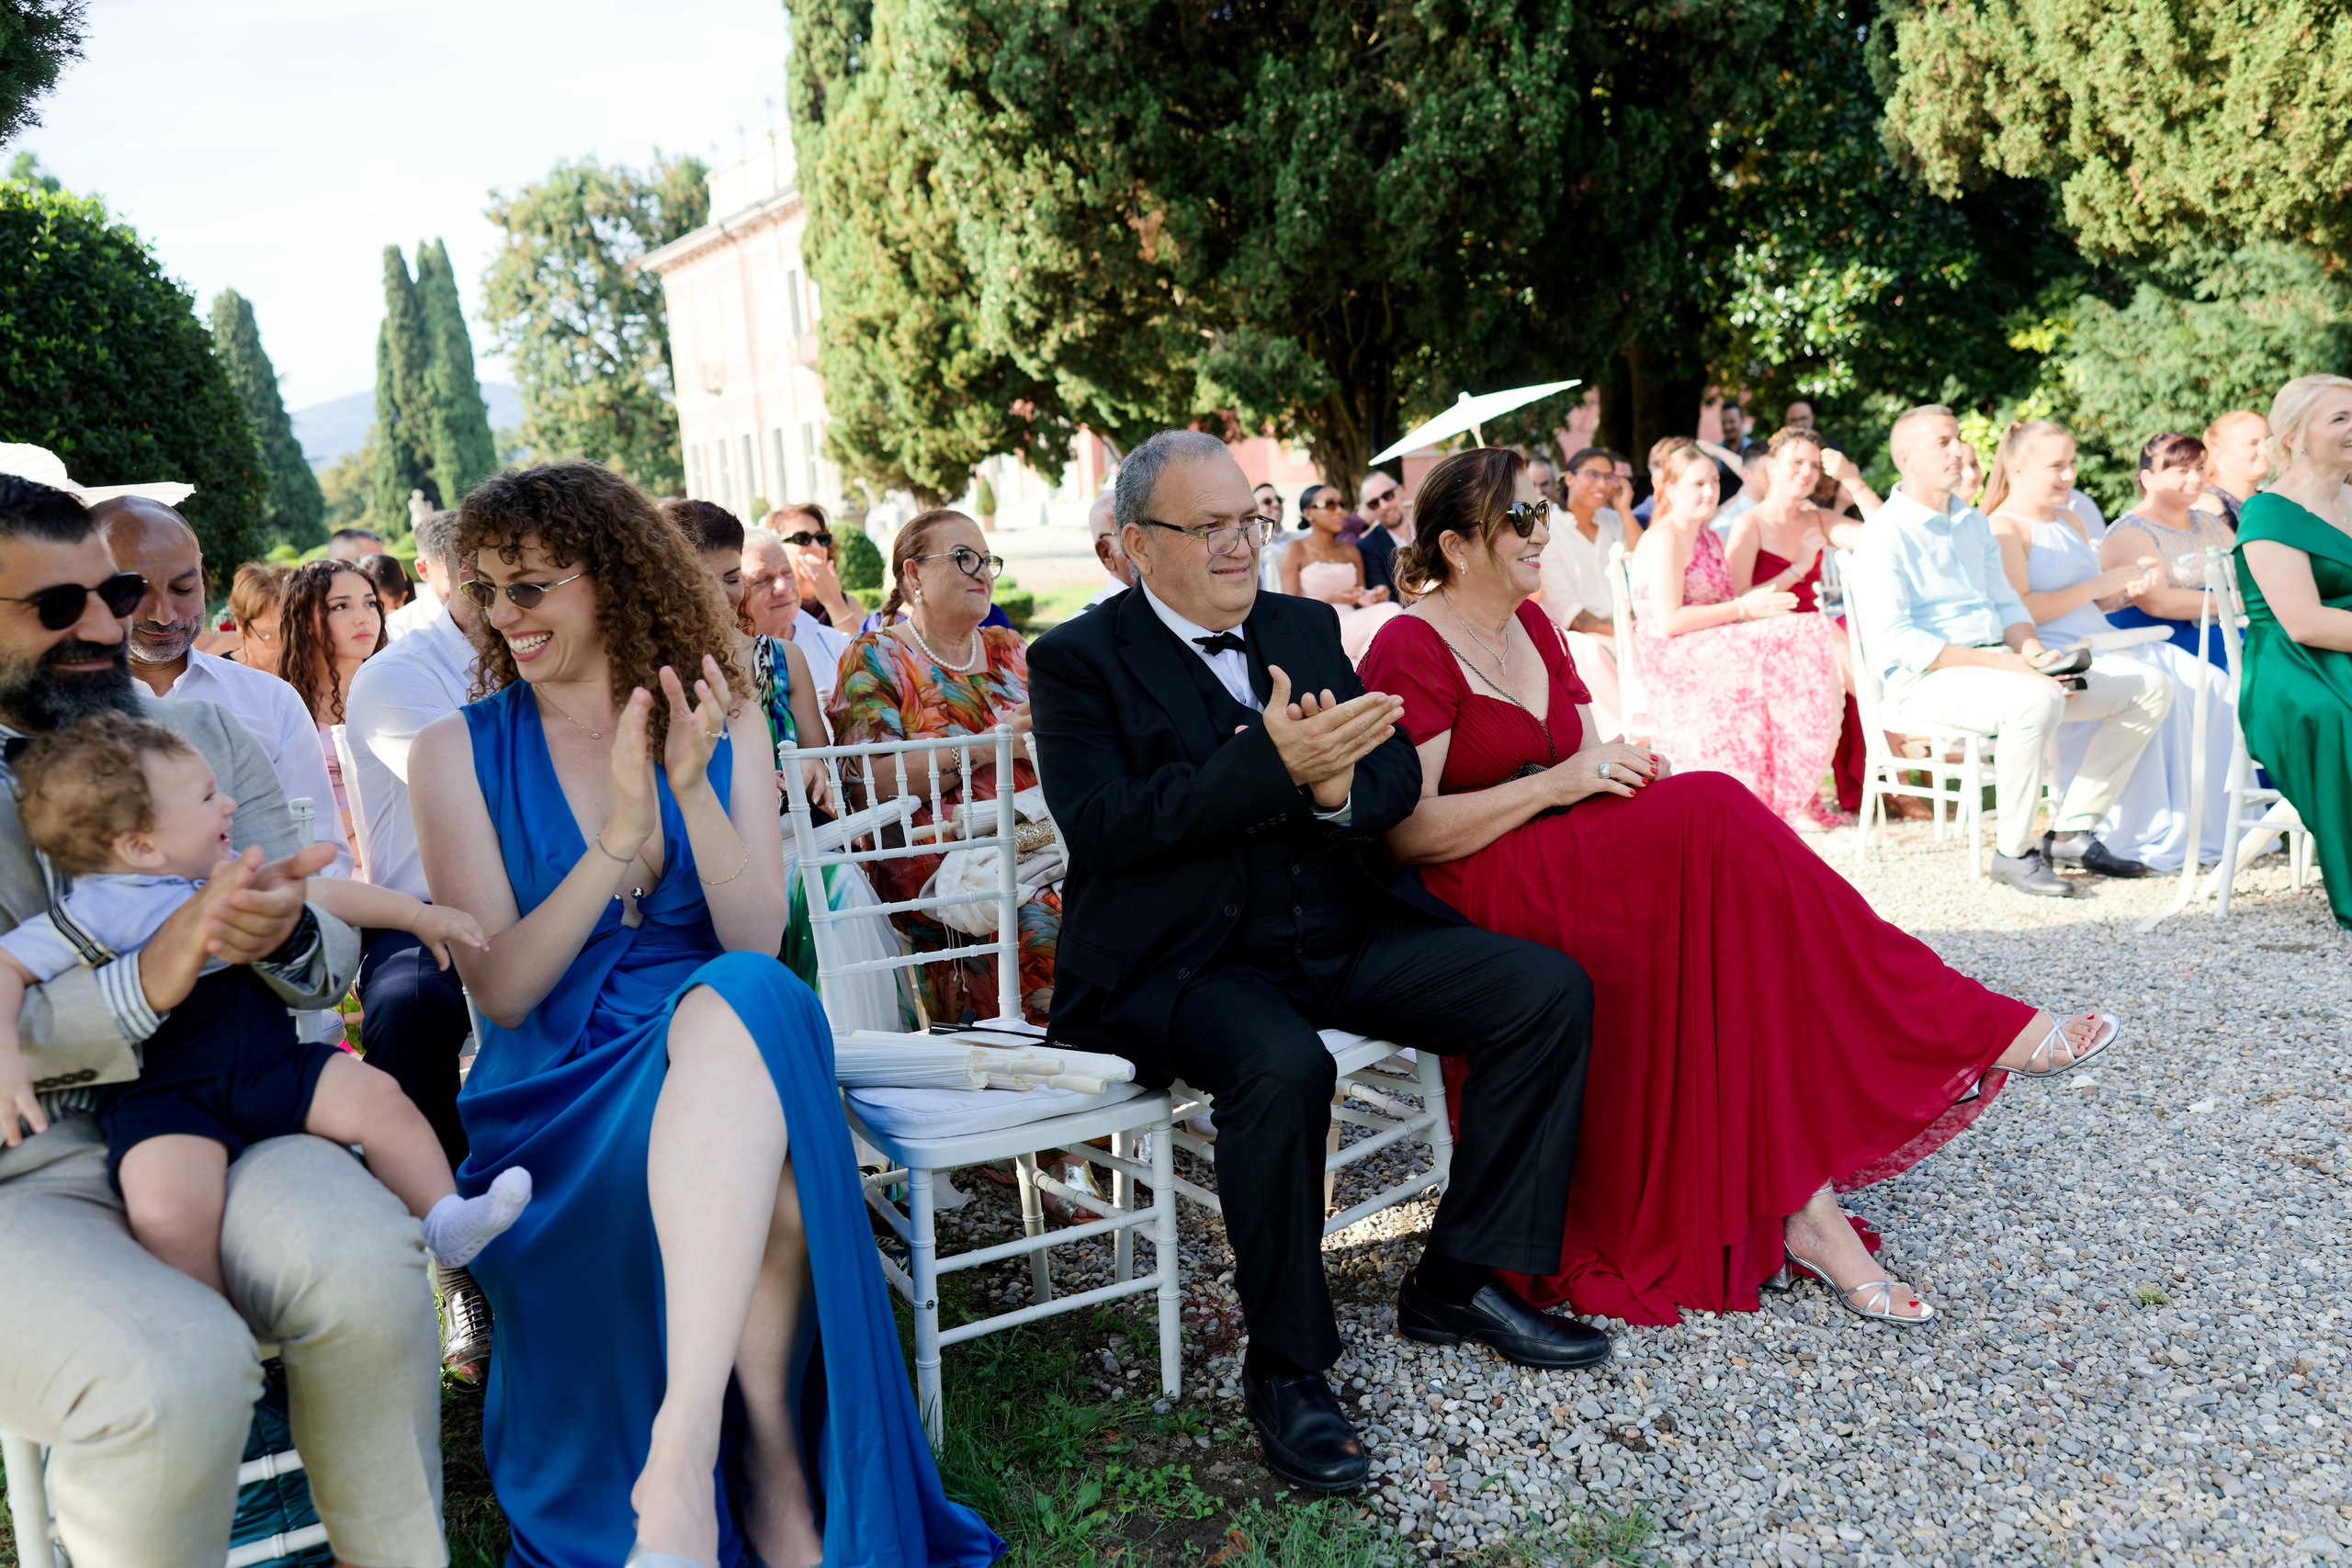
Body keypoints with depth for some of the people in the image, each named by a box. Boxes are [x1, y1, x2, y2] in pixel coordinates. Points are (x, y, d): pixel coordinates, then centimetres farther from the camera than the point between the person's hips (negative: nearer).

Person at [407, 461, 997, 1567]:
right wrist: (620, 838, -17)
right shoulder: (458, 753, 4)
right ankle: (769, 1465, -21)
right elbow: (501, 990, -4)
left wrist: (693, 790, -17)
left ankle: (683, 1454, -36)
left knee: (738, 1003, -37)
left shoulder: (729, 728, 8)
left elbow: (760, 945, -2)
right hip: (555, 1095, -2)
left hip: (720, 1057, 2)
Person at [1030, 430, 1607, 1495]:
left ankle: (1456, 1282, 5)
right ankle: (1285, 1369, -12)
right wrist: (1275, 762, -24)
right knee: (1284, 1067, -36)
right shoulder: (1082, 660, -2)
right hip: (1185, 961, -6)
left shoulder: (1306, 626, 15)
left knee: (1550, 989, -8)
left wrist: (1340, 784, -16)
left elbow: (1397, 778, 10)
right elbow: (1102, 825, -17)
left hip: (1345, 933, 6)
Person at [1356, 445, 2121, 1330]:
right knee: (1711, 817, -26)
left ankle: (1801, 1203, -24)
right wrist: (1557, 783, -19)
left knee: (1725, 930, -21)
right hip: (1473, 903, -8)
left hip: (1572, 871, 8)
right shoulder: (1412, 650, -9)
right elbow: (1404, 831, -18)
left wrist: (1621, 769, -7)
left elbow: (1584, 758, 18)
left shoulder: (1529, 627, 17)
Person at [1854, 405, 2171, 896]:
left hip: (1999, 663, 9)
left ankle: (2071, 832, 1)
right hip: (1926, 680, -9)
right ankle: (2013, 852, -20)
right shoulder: (1885, 534, -8)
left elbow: (2006, 603, 22)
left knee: (2149, 687, -1)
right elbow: (1895, 641, -18)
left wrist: (2034, 653, -1)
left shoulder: (1974, 522, 20)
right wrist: (1997, 662, -22)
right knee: (2037, 701, -38)